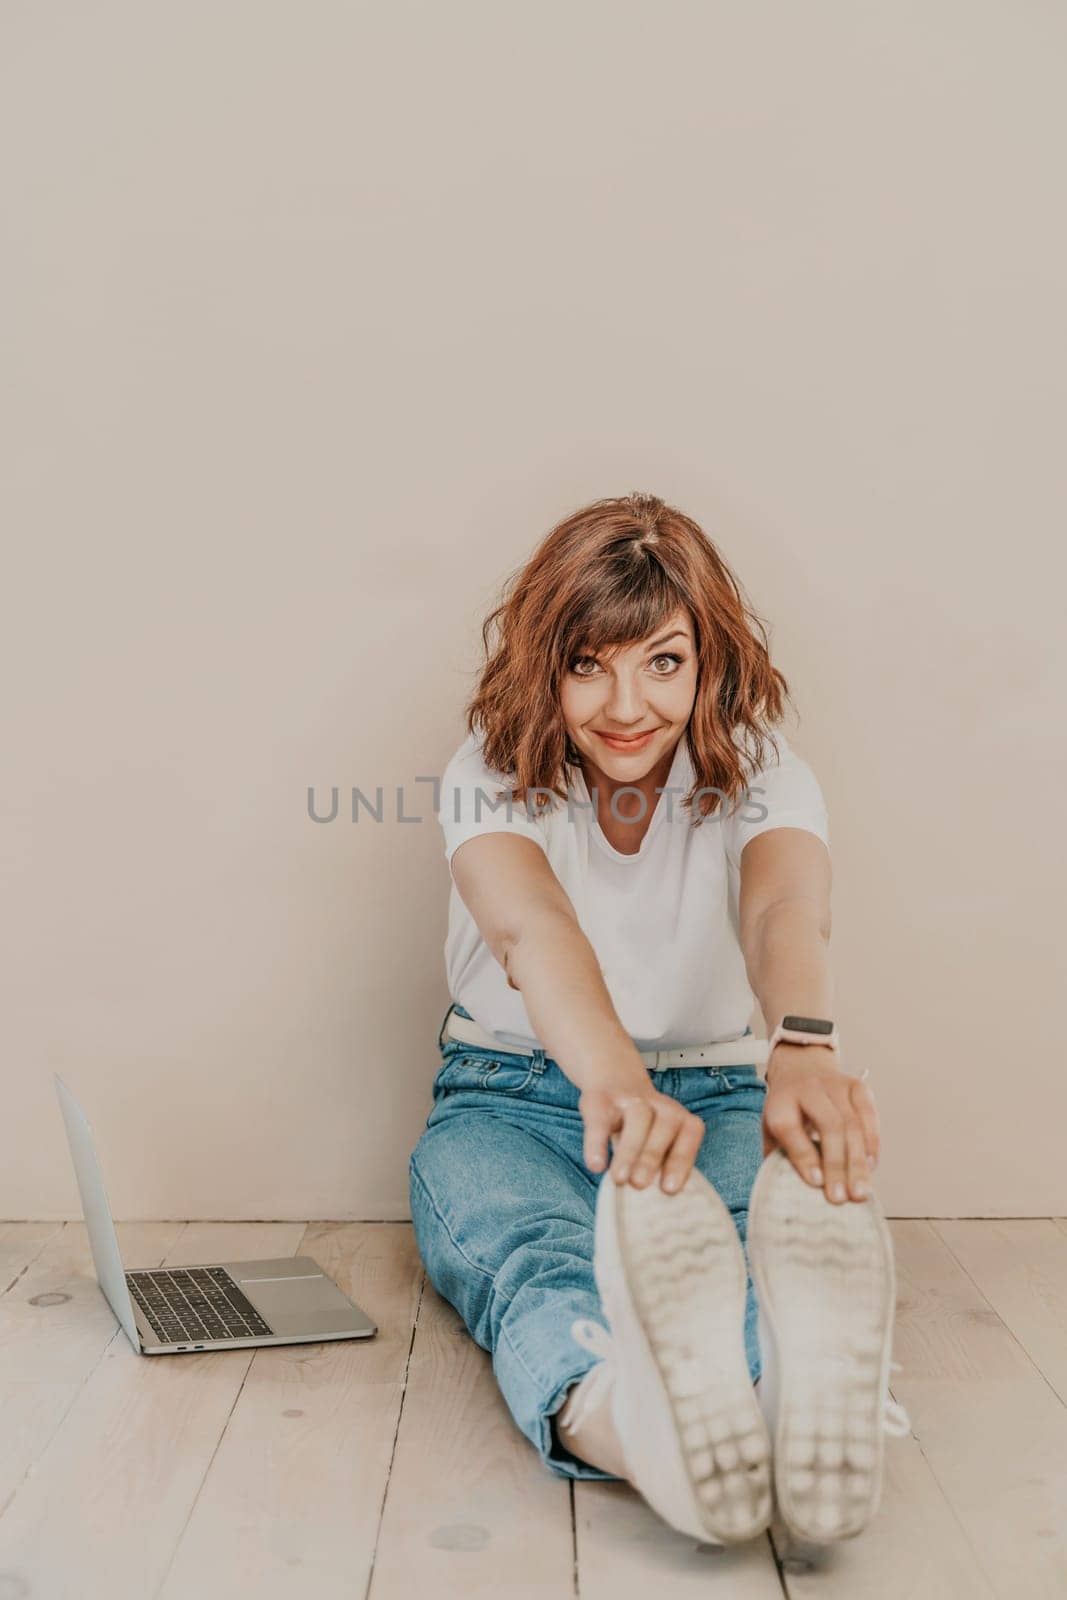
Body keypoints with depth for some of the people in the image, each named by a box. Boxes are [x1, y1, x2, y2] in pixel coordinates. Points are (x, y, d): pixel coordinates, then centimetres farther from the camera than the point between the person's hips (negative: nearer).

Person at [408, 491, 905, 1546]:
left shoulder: (759, 775, -5)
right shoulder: (492, 776, -9)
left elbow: (785, 910, -30)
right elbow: (531, 927, -32)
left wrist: (804, 1050, -55)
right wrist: (615, 1081, -55)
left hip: (711, 1097, 1)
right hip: (511, 1099, -1)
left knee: (764, 1251, -37)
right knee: (538, 1263, -39)